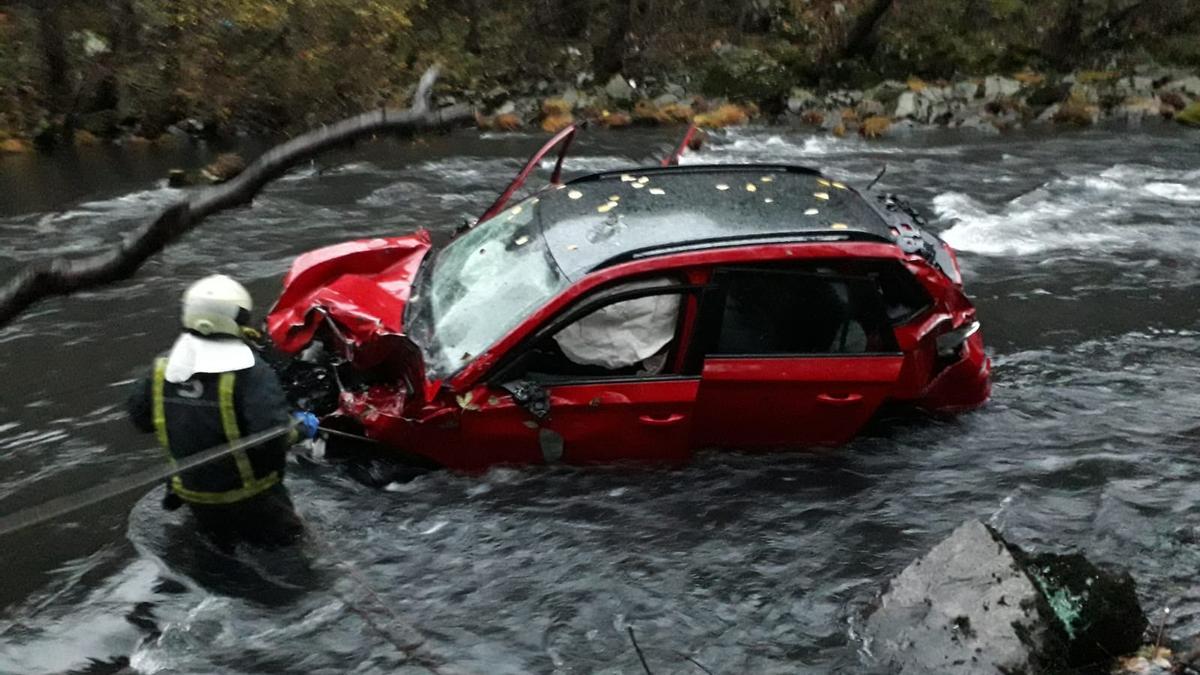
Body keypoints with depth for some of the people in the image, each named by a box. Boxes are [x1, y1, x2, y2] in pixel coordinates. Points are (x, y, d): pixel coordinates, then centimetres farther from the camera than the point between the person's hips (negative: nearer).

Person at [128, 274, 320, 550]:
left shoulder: (163, 369, -7)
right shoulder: (251, 372, -24)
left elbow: (140, 416, 6)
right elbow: (270, 434, -31)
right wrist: (300, 427, -11)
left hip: (192, 487, 6)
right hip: (247, 493, -5)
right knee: (286, 532, 16)